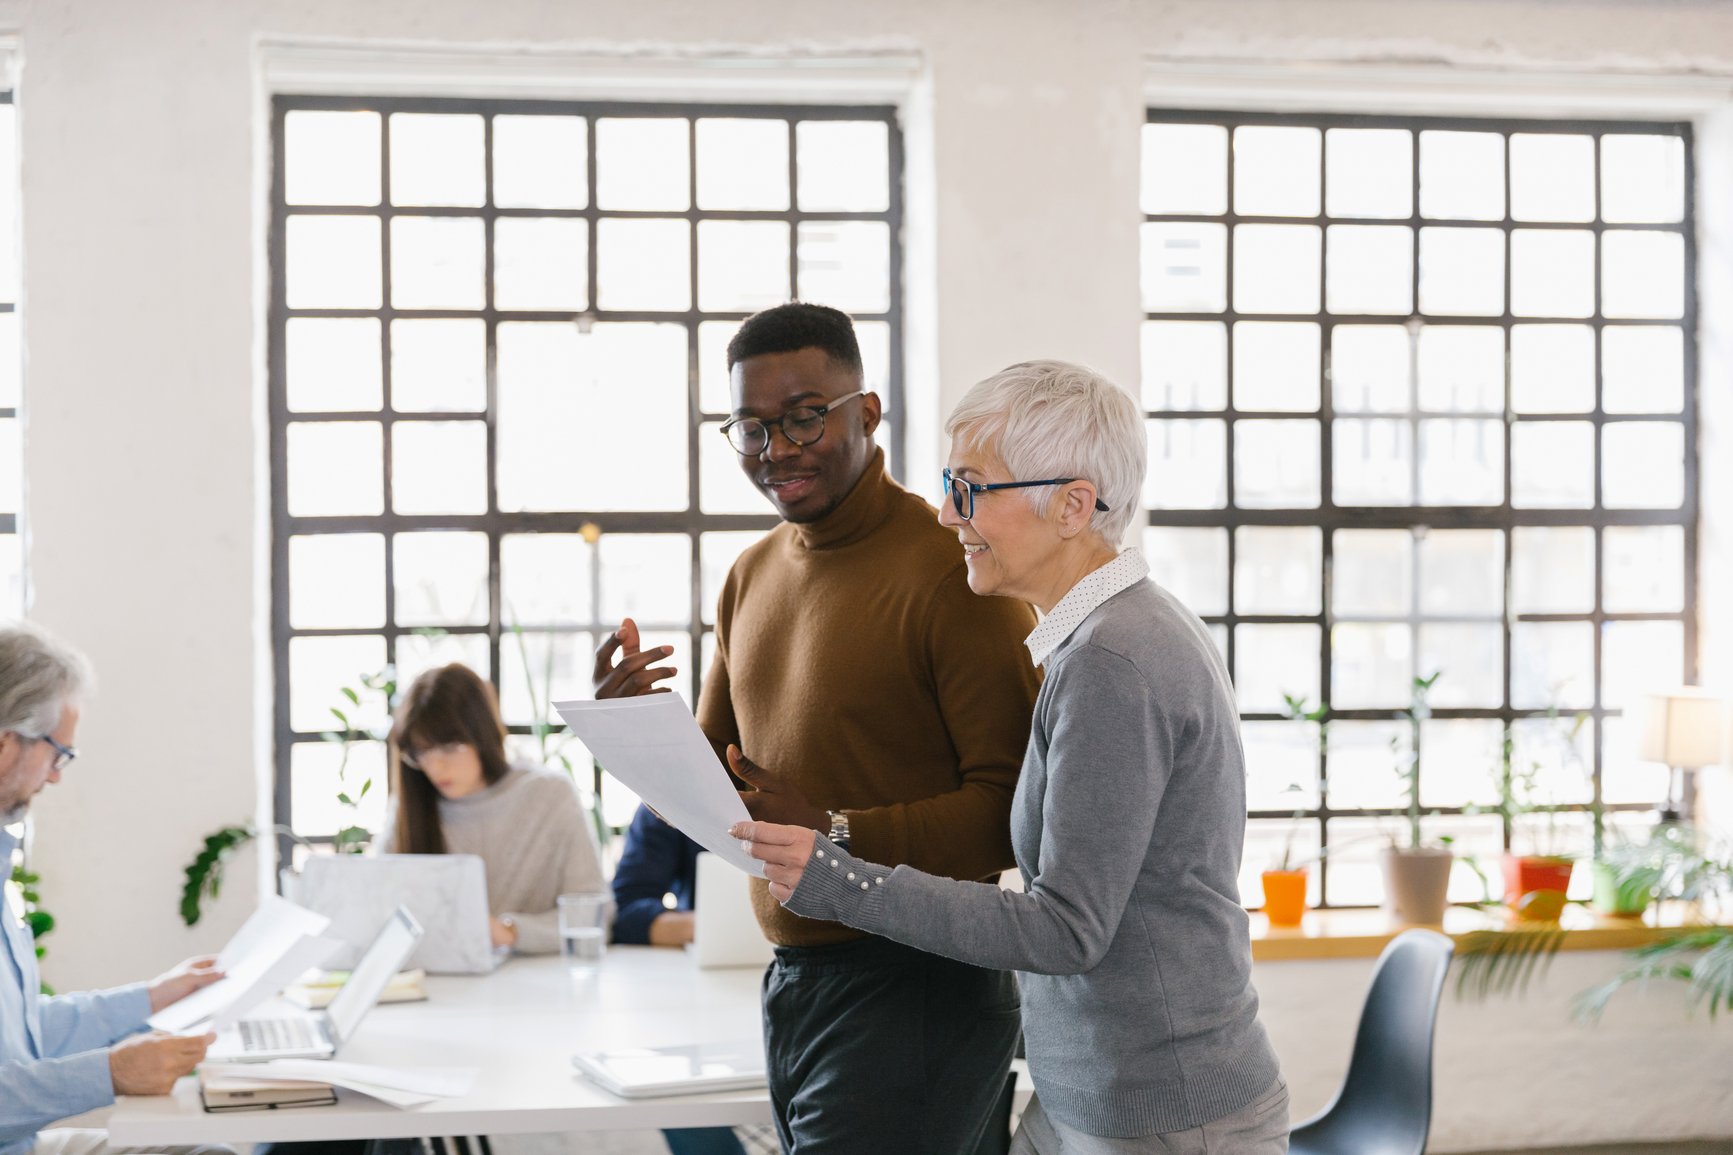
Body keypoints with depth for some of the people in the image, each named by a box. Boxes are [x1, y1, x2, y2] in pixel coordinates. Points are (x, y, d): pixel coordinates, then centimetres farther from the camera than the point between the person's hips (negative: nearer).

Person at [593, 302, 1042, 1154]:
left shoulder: (950, 570, -14)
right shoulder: (750, 580, 13)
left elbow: (1016, 807, -18)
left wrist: (835, 834, -27)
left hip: (912, 995, -8)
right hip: (790, 988, 8)